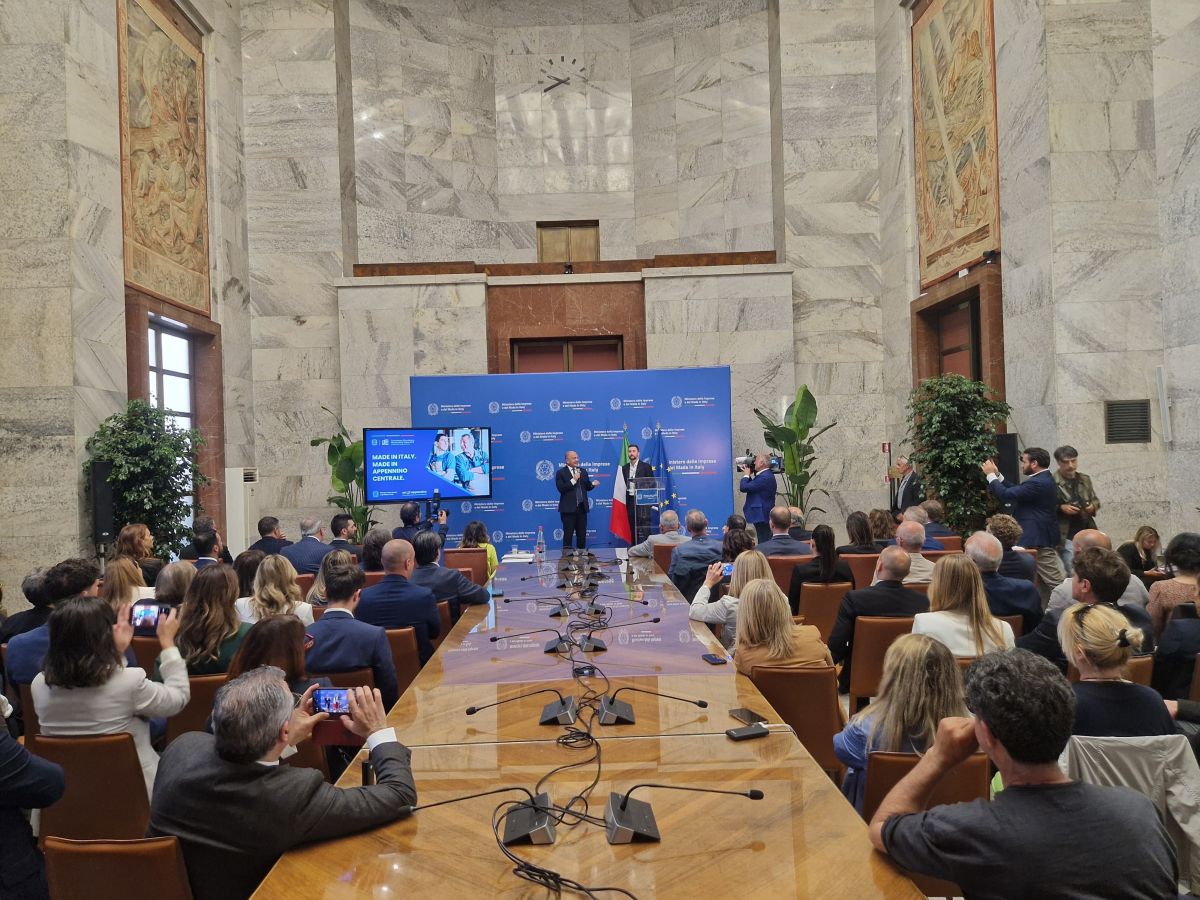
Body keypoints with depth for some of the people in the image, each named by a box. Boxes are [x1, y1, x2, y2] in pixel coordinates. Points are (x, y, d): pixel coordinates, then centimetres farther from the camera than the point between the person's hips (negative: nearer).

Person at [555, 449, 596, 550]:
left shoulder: (583, 471, 14)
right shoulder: (561, 473, -2)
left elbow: (587, 487, 13)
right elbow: (561, 488, -14)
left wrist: (592, 484, -9)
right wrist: (573, 480, -16)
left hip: (582, 507, 5)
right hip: (568, 508, -5)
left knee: (582, 534, 8)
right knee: (568, 534, -1)